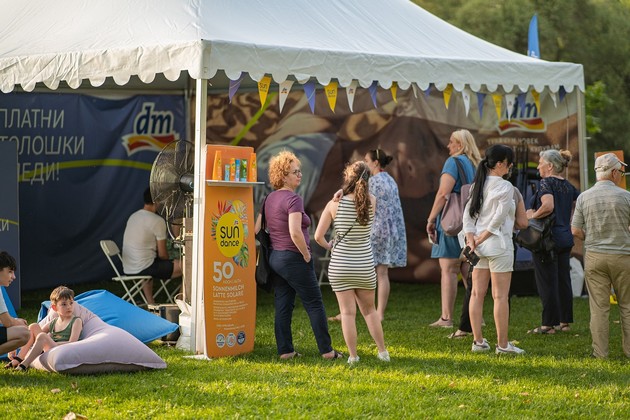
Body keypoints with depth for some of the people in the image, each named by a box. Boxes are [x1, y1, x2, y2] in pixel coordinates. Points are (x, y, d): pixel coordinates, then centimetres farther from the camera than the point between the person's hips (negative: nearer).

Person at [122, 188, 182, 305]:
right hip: (143, 268, -9)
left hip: (127, 269, 9)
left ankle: (150, 303, 39)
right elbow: (162, 254, -10)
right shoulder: (158, 221, -13)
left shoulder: (133, 216, 12)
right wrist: (169, 261, 12)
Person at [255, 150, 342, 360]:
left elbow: (257, 228, 12)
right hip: (293, 258, -8)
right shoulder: (293, 199, -17)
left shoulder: (270, 198, 9)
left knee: (282, 306, 10)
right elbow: (295, 233, -27)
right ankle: (326, 350, 5)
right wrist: (306, 255, -15)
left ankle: (285, 350, 10)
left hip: (275, 257, 8)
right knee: (314, 304, 1)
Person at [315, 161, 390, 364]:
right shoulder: (371, 202, -7)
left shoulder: (335, 204, -11)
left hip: (340, 266, -2)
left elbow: (318, 236, -6)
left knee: (348, 312, 4)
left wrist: (328, 246, 11)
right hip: (365, 265, 2)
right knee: (369, 310, 18)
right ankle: (383, 352, 19)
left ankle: (353, 356, 4)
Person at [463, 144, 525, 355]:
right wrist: (480, 239, -9)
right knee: (500, 296, -3)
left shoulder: (479, 185, 11)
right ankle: (502, 344, -2)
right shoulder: (505, 187, -11)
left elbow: (468, 214, 6)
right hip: (498, 243, -7)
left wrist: (471, 240, -1)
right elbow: (498, 218, -16)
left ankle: (478, 341, 10)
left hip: (479, 245, 7)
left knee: (477, 293, 8)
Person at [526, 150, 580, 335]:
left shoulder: (547, 183, -12)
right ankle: (565, 321, 16)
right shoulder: (568, 186, 11)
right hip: (566, 238, 8)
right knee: (563, 280, 12)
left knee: (547, 282, -2)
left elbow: (548, 206, -28)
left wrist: (532, 215, -13)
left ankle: (549, 324, 0)